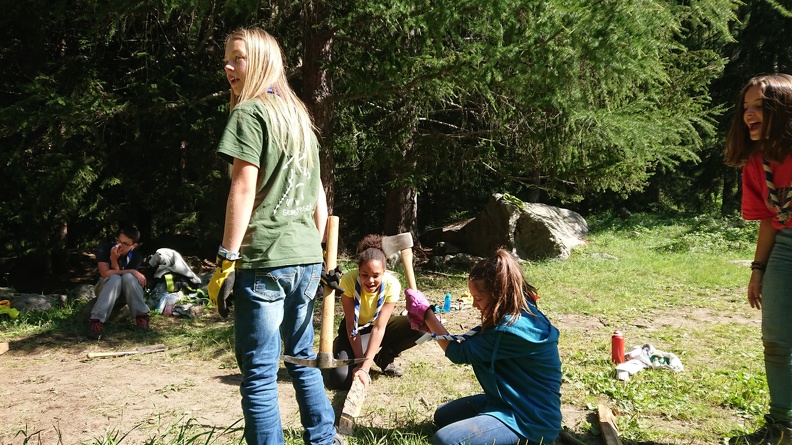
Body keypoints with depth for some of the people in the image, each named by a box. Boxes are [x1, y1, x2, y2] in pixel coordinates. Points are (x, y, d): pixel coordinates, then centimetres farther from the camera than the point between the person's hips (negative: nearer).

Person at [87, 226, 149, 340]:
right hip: (106, 288, -1)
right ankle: (97, 320, -42)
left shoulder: (136, 257, -16)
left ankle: (141, 316, -25)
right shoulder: (104, 249, -20)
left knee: (128, 277, -34)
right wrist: (133, 272, -30)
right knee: (115, 278, -36)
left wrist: (114, 259, -37)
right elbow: (105, 273, -28)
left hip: (127, 291, 1)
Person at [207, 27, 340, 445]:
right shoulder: (299, 117, 18)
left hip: (265, 259, -8)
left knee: (259, 372, -2)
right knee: (303, 358, 19)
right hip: (306, 259, 8)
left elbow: (244, 189, -14)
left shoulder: (250, 111, -6)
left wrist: (227, 259, -12)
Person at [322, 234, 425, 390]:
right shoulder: (349, 280, -30)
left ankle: (384, 358, 0)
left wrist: (365, 367, -37)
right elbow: (351, 326, -25)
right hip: (356, 329, -2)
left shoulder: (392, 284, -28)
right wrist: (360, 363, -30)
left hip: (382, 326, 2)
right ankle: (337, 348, 8)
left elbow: (379, 327, -31)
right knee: (341, 378, -29)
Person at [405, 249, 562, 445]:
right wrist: (428, 325, -6)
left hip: (530, 421, -10)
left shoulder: (515, 329, -29)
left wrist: (426, 313, -9)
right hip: (508, 401, 10)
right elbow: (467, 341, 5)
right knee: (443, 416, 22)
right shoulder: (515, 314, 0)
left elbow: (459, 352, -17)